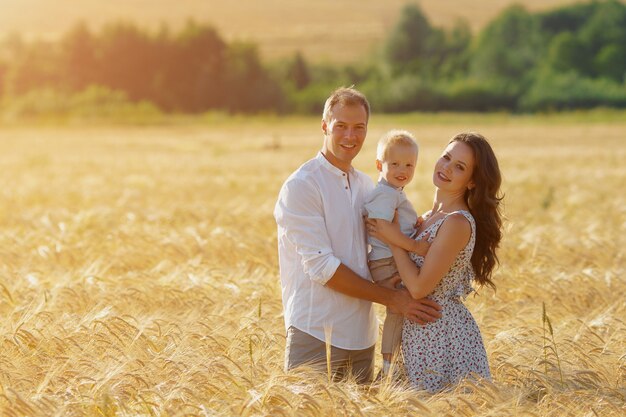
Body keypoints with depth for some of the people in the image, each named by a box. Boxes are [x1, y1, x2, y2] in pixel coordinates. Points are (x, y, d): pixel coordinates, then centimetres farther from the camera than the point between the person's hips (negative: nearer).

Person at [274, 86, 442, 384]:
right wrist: (392, 299, -14)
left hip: (362, 334, 7)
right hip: (315, 335, -7)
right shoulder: (301, 186, -9)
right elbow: (321, 267, -16)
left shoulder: (366, 186, 14)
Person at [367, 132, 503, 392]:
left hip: (444, 334, -9)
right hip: (421, 335, 9)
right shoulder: (431, 217, 10)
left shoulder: (457, 222, -18)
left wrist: (394, 240, -9)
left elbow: (419, 287, -20)